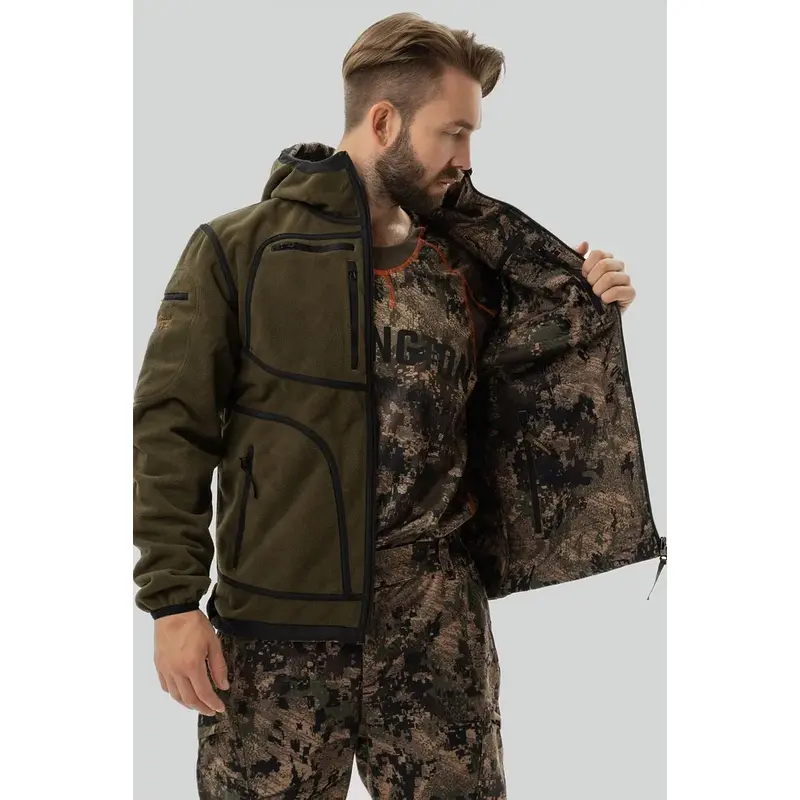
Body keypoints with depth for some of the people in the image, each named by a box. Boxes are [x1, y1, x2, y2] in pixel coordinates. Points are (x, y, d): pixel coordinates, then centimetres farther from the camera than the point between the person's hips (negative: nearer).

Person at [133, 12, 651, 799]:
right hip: (283, 615, -3)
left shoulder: (467, 267, 9)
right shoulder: (239, 250, -3)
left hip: (437, 610, 3)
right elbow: (170, 427, -4)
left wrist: (585, 308, 4)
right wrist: (173, 601, -10)